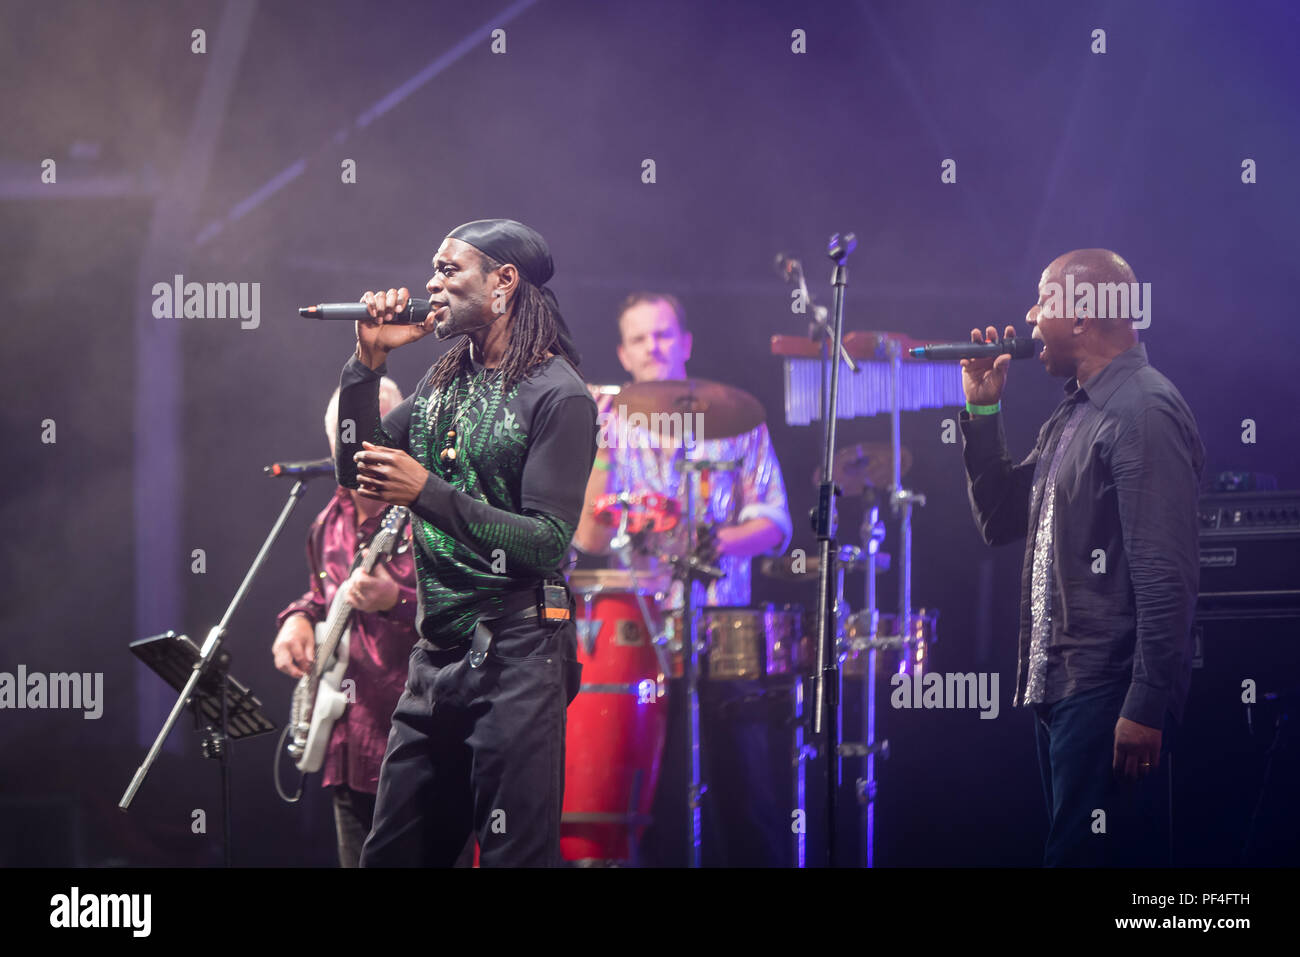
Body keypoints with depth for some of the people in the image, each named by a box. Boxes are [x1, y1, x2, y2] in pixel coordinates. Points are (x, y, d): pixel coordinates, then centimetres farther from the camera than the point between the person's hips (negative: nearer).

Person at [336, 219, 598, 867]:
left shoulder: (556, 394, -9)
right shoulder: (445, 380, 15)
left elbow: (547, 542, -17)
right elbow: (357, 470, 14)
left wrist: (428, 492, -25)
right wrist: (369, 360, 4)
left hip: (514, 658, -8)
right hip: (436, 655, 8)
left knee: (514, 855, -5)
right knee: (391, 854, 11)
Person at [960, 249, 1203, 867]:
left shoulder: (1143, 410, -13)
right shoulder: (1073, 415, 20)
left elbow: (1166, 575, -19)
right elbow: (1000, 522, 25)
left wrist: (1146, 707, -24)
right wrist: (983, 410, 15)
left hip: (1109, 696, -10)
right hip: (1058, 688, 10)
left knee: (1083, 858, -13)